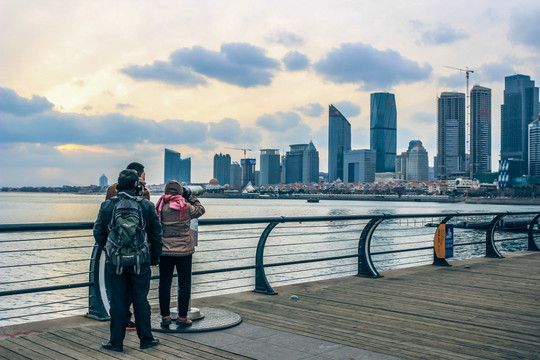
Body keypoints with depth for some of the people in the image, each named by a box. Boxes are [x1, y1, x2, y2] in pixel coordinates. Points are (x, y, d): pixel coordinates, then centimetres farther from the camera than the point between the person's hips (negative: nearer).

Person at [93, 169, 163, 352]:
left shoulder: (107, 206, -4)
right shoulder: (147, 206, -4)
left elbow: (98, 233, 3)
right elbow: (157, 235, 0)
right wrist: (155, 258, 11)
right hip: (140, 262, 0)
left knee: (118, 303, 8)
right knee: (141, 302, 11)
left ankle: (116, 342, 15)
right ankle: (146, 339, 20)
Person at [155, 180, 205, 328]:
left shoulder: (160, 207, -2)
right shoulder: (186, 207, -6)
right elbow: (200, 209, 12)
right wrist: (190, 197, 17)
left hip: (164, 251, 2)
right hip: (184, 250, -1)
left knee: (164, 283, 9)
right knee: (184, 284, 7)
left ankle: (165, 316, 11)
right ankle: (182, 317, 10)